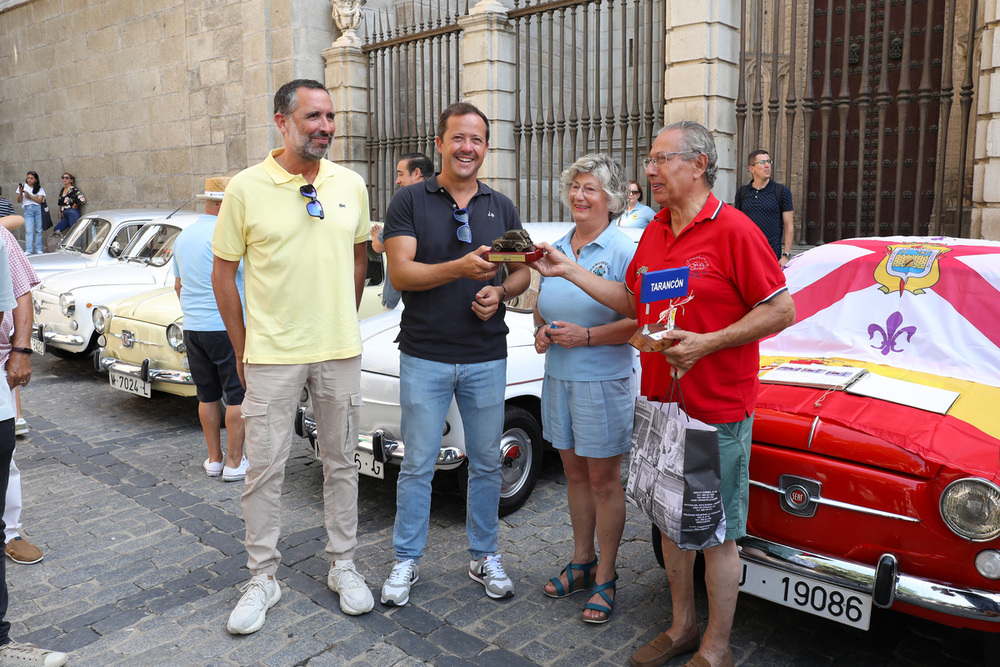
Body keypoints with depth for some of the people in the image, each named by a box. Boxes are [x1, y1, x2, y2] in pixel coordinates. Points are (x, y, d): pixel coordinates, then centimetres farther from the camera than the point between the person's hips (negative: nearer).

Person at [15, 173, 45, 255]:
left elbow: (39, 200, -5)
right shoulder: (23, 186, 12)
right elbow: (19, 201, 9)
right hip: (27, 209, -1)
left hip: (38, 209, 1)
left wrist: (28, 194, -13)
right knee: (29, 231, -11)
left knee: (38, 230, 1)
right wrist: (20, 193, -9)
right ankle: (28, 250, -17)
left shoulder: (40, 189, 11)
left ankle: (38, 250, 7)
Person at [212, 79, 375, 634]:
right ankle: (263, 578, 24)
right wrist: (242, 348, 1)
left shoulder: (351, 185, 3)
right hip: (271, 355, -2)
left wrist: (342, 326, 13)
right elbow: (223, 272, 1)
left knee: (342, 462, 12)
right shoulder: (246, 188, -5)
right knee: (265, 467, 6)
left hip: (340, 352, 3)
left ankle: (343, 566, 29)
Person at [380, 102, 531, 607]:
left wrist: (500, 291, -10)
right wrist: (461, 268, -26)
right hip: (424, 356, -3)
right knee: (417, 465, 6)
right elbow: (400, 272, -11)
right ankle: (407, 560, 24)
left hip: (487, 357, 3)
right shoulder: (410, 201, -1)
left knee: (486, 464, 12)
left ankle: (484, 555, 29)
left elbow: (523, 272, 12)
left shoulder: (502, 208, 10)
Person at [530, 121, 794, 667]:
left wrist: (707, 343, -22)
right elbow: (632, 301, 16)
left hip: (717, 409, -7)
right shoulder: (654, 231, 10)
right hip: (659, 400, 8)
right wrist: (568, 271, 9)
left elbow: (782, 310, -14)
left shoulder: (734, 231, -14)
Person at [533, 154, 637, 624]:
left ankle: (605, 577, 19)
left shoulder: (623, 251, -10)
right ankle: (582, 561, 32)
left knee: (604, 481, 4)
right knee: (574, 473, 16)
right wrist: (541, 331, -1)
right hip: (558, 377, 6)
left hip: (603, 380, -6)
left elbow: (639, 321, -15)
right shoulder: (556, 249, 10)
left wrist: (587, 335, -22)